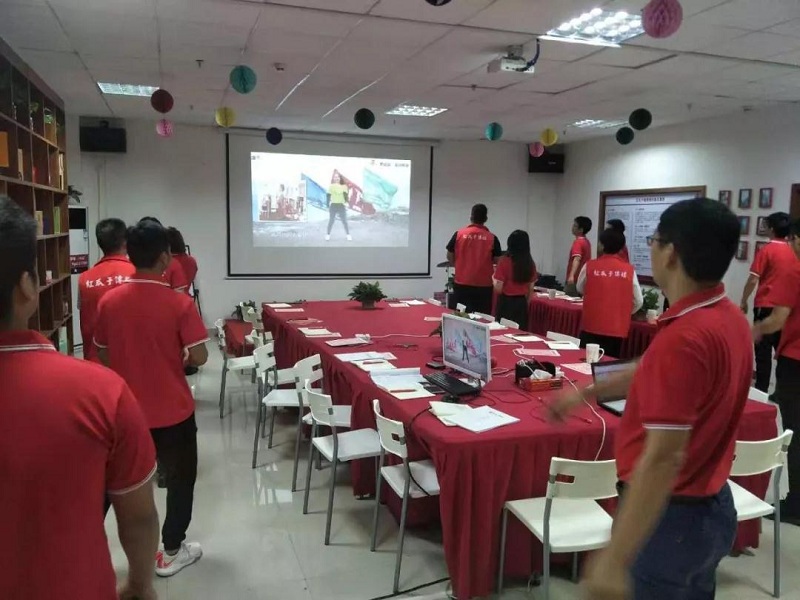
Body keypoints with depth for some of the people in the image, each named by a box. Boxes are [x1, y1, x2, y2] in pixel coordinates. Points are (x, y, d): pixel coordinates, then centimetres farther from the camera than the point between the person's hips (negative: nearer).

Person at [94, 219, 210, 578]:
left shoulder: (109, 302, -6)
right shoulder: (179, 304, -18)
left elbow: (103, 356, 4)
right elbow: (199, 357, -17)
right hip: (173, 411, -3)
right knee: (180, 479, 15)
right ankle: (172, 552, 26)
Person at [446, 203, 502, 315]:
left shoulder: (459, 234, -2)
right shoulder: (492, 237, -5)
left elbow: (450, 256, 5)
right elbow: (497, 260, 0)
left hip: (462, 284, 1)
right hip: (484, 285, -1)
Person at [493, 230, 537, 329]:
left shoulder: (504, 261, -13)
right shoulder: (531, 263, 1)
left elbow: (498, 289, -13)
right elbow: (530, 289, 8)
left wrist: (494, 278, 5)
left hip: (506, 303, -4)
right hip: (522, 303, 4)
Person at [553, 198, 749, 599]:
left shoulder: (683, 338, -30)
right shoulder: (729, 317, 1)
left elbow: (664, 457, -32)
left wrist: (614, 559, -30)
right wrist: (587, 392, 23)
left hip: (673, 516, -9)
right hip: (710, 506, 9)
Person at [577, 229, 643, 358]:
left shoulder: (590, 266, -6)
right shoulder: (629, 270, -3)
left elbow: (580, 289, 12)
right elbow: (638, 301, 4)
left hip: (591, 326, -1)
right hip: (617, 329, 1)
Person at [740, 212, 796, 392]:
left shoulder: (766, 250, -10)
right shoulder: (793, 252, 6)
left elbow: (753, 280, -13)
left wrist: (744, 301, -3)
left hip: (766, 306, -5)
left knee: (763, 349, 0)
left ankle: (762, 389, 3)